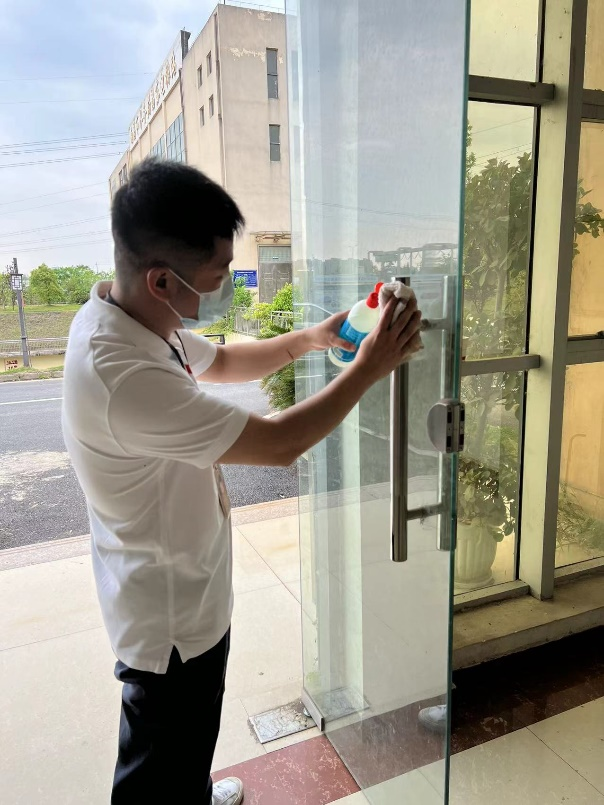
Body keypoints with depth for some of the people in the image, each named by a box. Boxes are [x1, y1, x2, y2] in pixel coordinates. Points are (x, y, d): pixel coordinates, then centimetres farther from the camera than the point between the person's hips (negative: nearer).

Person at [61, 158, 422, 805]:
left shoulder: (137, 316, -6)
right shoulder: (123, 375, -37)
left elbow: (222, 363, 11)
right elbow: (279, 444, -32)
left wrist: (305, 339, -2)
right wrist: (367, 369, -21)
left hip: (184, 590, 9)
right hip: (170, 617, -9)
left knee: (189, 735, 34)